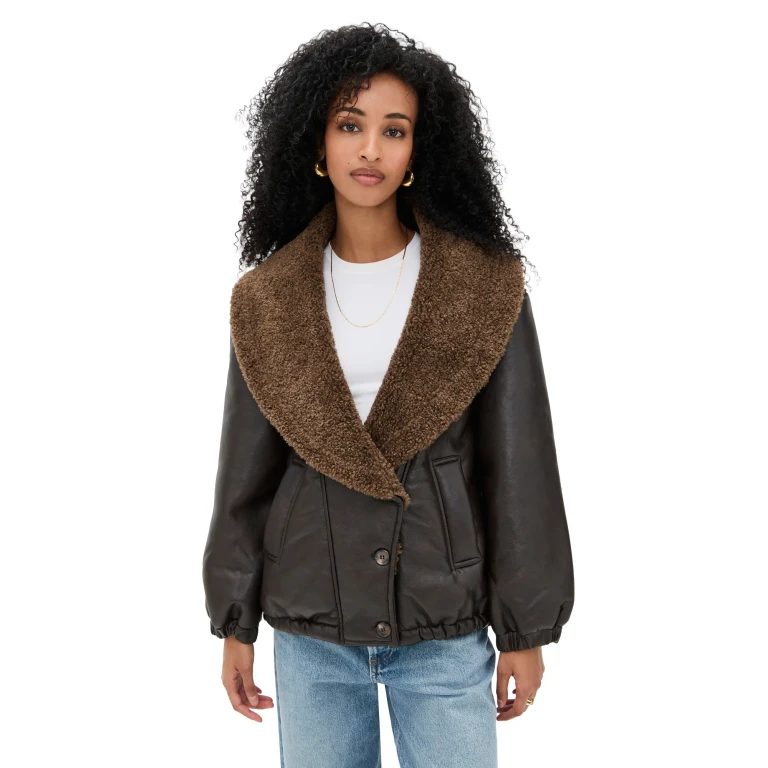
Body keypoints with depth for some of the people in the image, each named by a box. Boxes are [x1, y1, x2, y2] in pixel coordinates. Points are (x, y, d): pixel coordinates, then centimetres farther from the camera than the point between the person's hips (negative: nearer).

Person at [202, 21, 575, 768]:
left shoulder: (487, 287, -7)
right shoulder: (269, 300, 0)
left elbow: (518, 467, -5)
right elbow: (245, 469, 4)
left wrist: (526, 628, -2)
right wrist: (235, 622, 7)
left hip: (445, 628, -1)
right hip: (310, 628, 2)